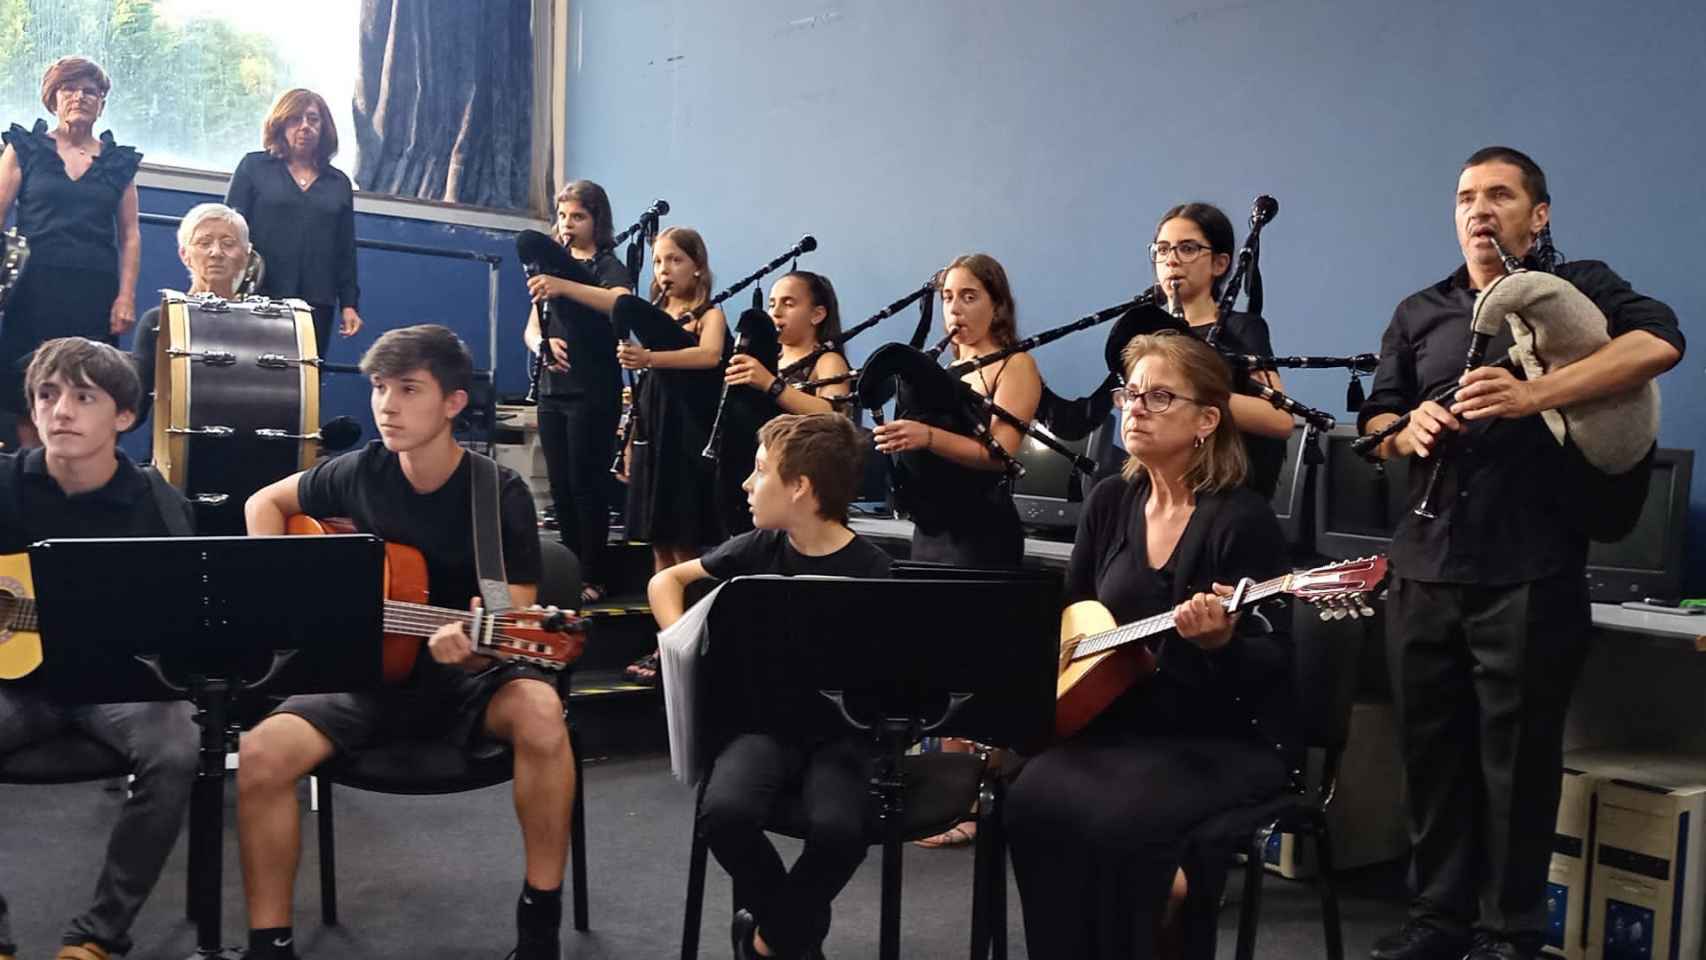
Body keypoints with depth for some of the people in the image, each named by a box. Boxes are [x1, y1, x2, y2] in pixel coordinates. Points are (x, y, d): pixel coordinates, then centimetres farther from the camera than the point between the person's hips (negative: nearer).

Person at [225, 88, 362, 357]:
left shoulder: (339, 183, 15)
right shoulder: (253, 166, 9)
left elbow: (346, 252, 15)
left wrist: (348, 304, 7)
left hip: (317, 305, 2)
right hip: (258, 301, -2)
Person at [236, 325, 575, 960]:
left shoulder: (501, 495, -13)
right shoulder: (361, 472, -3)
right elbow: (265, 503, 15)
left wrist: (472, 643, -38)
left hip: (467, 673, -3)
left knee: (538, 714, -36)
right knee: (261, 756, -24)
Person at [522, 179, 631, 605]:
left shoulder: (609, 266, -5)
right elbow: (531, 328, 8)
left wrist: (567, 288, -40)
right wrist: (543, 344, -16)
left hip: (594, 393, -6)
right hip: (552, 390, 6)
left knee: (587, 484, -3)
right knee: (560, 485, 10)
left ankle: (594, 577, 5)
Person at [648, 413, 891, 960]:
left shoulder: (871, 570, -9)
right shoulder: (762, 547, 4)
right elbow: (666, 580, 17)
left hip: (838, 728, -3)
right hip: (766, 718, 3)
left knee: (839, 830, -31)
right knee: (723, 812, -27)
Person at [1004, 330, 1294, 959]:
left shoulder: (1243, 519, -13)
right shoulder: (1110, 502, 6)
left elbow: (1274, 667, -15)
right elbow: (1069, 613, 17)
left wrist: (1220, 641, -34)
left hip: (1228, 740, -5)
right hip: (1122, 722, 6)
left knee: (1118, 816, -30)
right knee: (1033, 798, -22)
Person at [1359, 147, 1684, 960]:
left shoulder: (1577, 288, 3)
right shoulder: (1418, 314, 16)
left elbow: (1661, 342, -16)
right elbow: (1374, 422, 16)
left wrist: (1533, 395, -26)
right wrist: (1407, 430, -9)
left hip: (1530, 572, -4)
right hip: (1424, 569, 4)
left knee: (1518, 756, 4)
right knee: (1432, 749, 11)